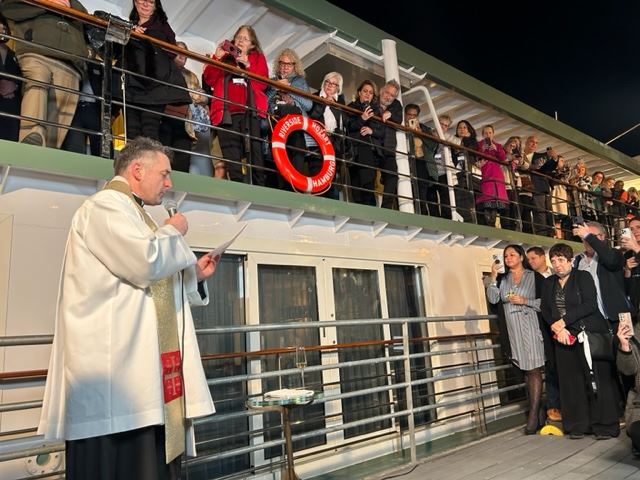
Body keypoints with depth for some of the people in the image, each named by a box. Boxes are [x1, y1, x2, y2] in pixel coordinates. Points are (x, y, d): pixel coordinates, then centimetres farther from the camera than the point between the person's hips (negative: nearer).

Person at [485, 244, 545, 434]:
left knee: (533, 370, -6)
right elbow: (493, 299, -1)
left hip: (531, 327, -4)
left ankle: (533, 416, -5)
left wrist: (525, 301, -12)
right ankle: (535, 410, 19)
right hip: (513, 330, 4)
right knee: (525, 370, 10)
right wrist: (493, 278, -8)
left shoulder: (534, 276, 3)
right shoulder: (502, 279, 12)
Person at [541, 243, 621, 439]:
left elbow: (590, 305, -12)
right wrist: (557, 328, -8)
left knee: (598, 378, -2)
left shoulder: (583, 276, -2)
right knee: (571, 381, 5)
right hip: (564, 338, 4)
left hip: (589, 334, -4)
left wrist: (563, 321, -15)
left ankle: (605, 425, 9)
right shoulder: (549, 283, 13)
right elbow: (545, 309, 8)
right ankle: (578, 425, 15)